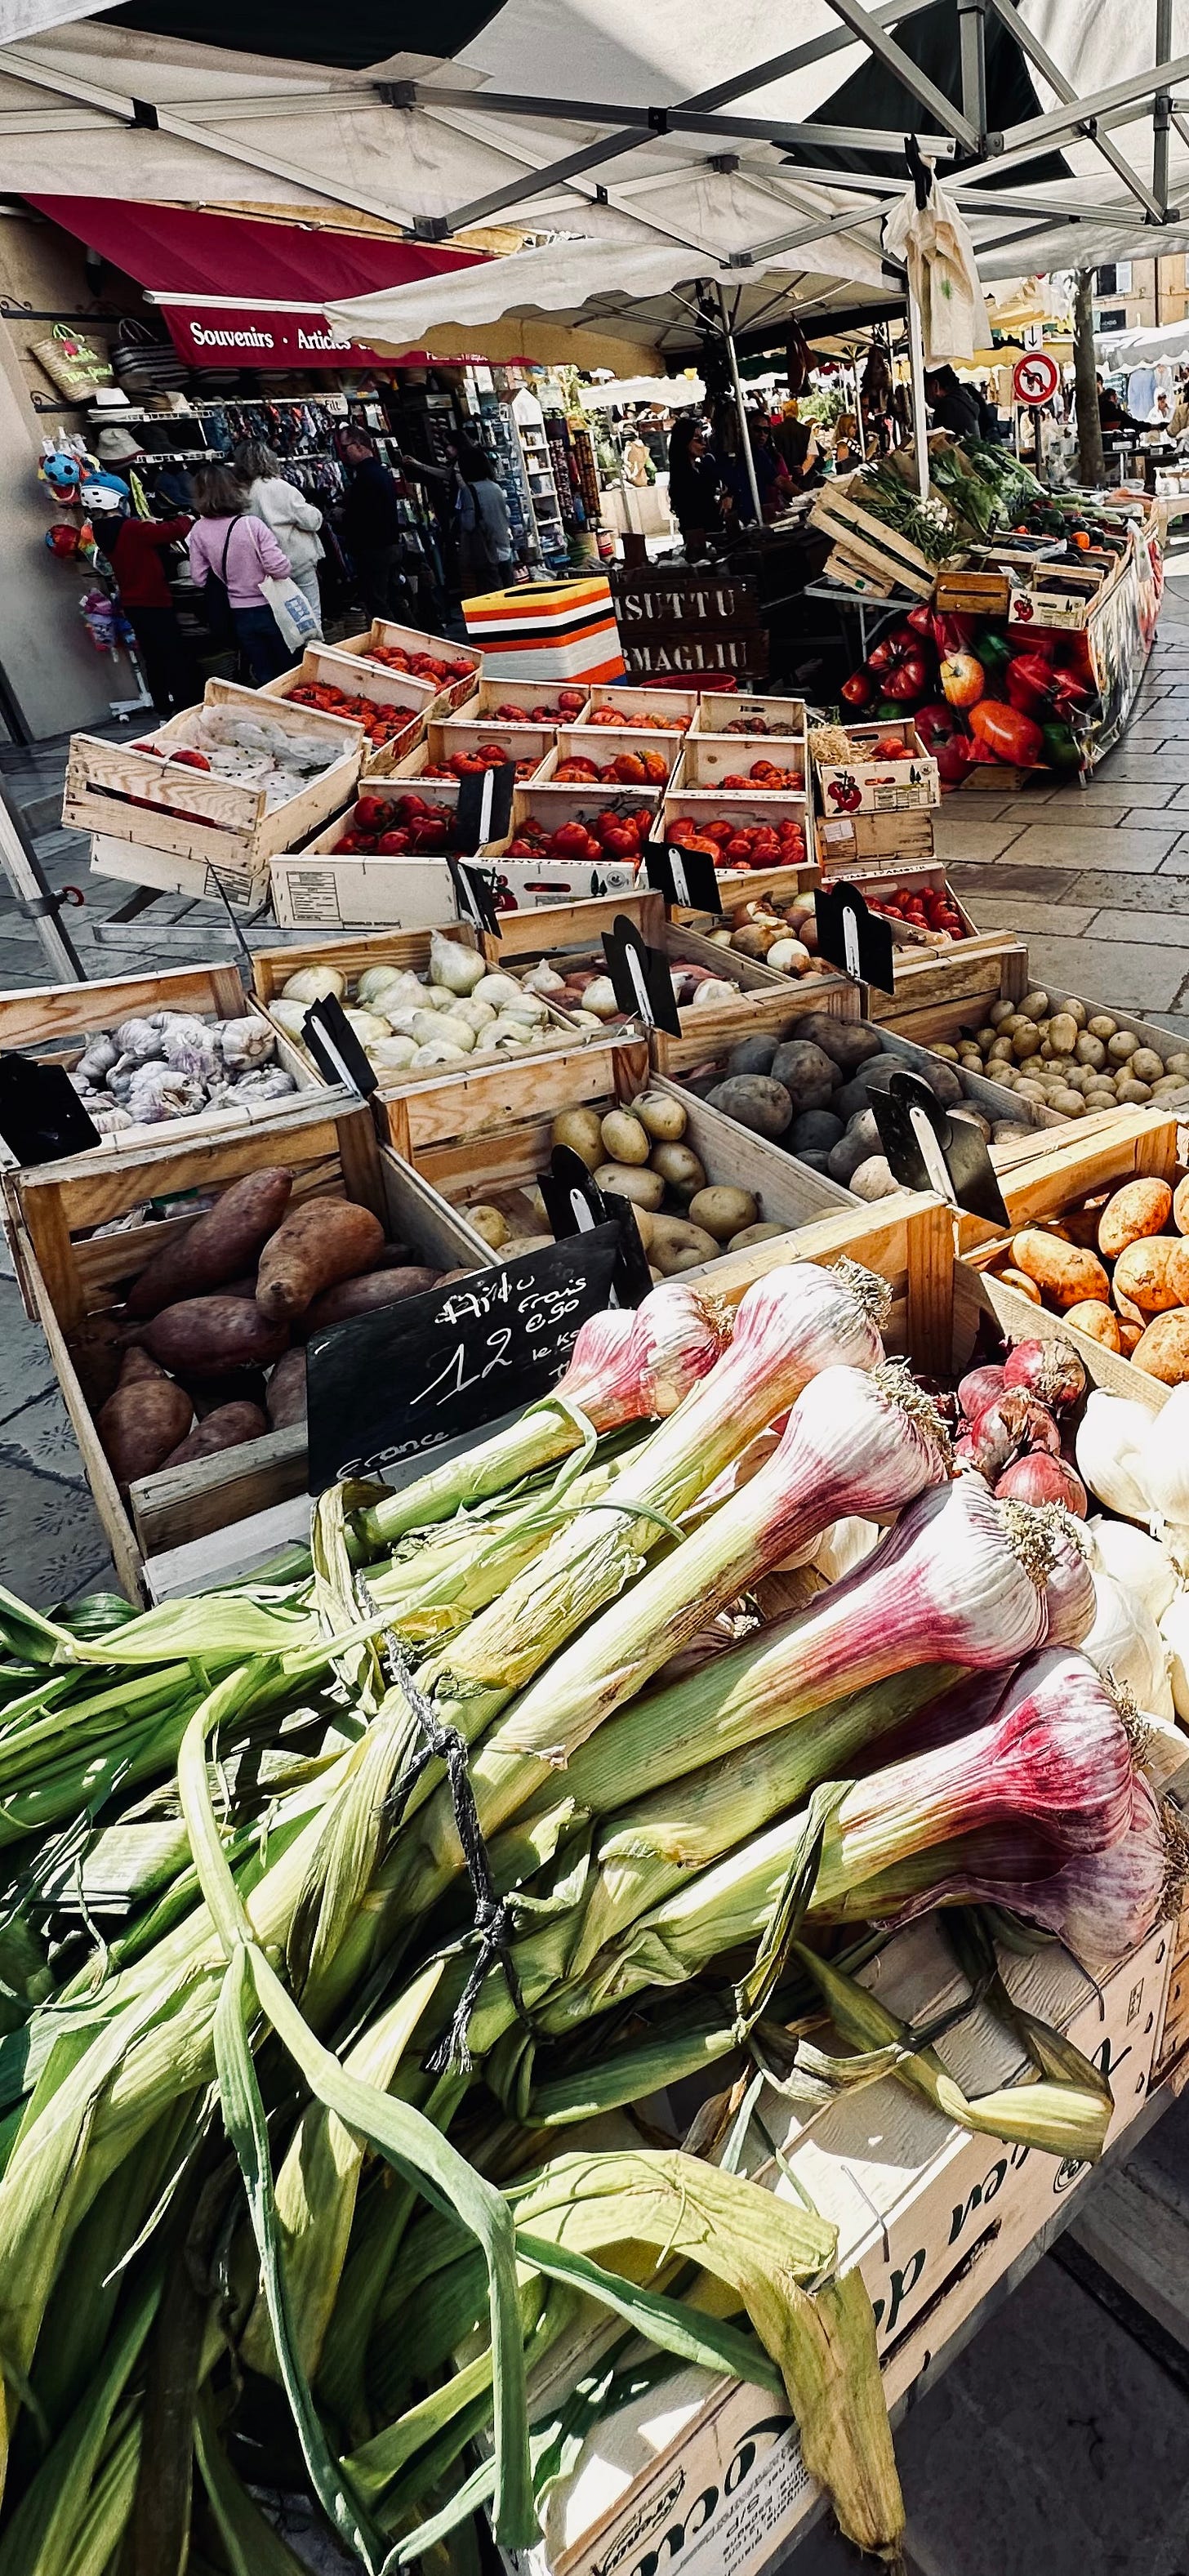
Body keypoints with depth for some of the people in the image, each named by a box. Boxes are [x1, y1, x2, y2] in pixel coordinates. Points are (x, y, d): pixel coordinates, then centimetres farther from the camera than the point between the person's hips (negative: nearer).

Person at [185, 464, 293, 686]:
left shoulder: (198, 532, -6)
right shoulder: (252, 524, -16)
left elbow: (200, 579, -1)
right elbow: (280, 569, -20)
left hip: (240, 616, 3)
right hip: (269, 609, -3)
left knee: (263, 677, 12)